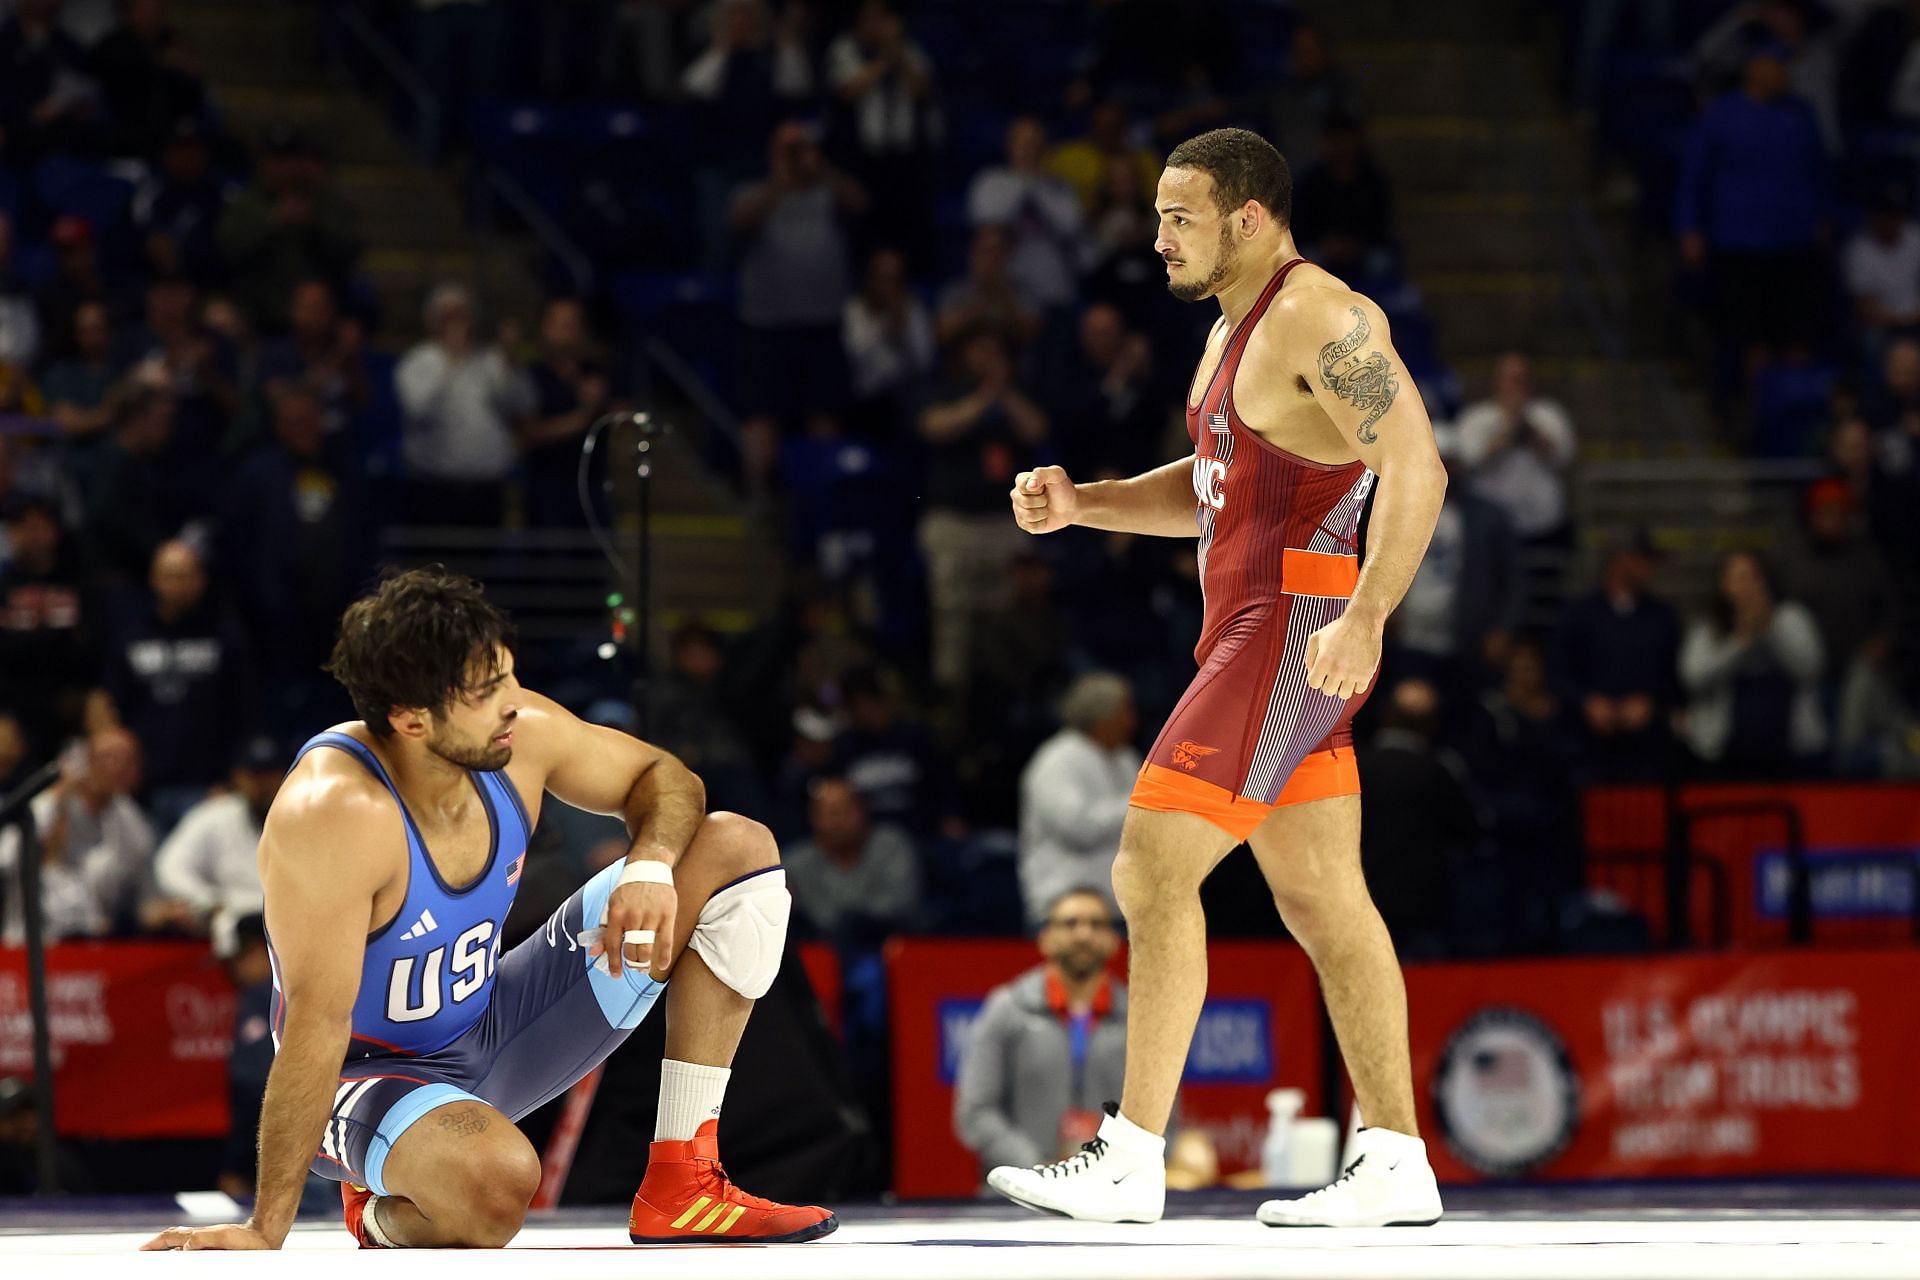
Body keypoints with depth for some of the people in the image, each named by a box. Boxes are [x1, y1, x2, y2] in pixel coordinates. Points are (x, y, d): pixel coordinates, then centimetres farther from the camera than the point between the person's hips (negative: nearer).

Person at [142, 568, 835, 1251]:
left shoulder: (522, 736, -13)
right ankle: (384, 1213, -4)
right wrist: (265, 1229, -30)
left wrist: (650, 867, -17)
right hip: (370, 1069, -8)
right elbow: (317, 1023, -32)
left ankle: (683, 1185, -1)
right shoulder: (335, 813, -33)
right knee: (496, 1180, -44)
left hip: (490, 1032, 8)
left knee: (737, 848, -1)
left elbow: (664, 777, 6)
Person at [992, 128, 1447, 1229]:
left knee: (1153, 870, -13)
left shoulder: (1321, 318, -12)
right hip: (1250, 632, 10)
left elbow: (1416, 469, -20)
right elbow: (1207, 490, 29)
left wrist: (1366, 616, -30)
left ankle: (1132, 1162, -13)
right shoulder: (1233, 330, 19)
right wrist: (1079, 503, 12)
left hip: (1293, 630, -10)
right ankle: (1397, 1165, 10)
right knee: (1324, 901, 9)